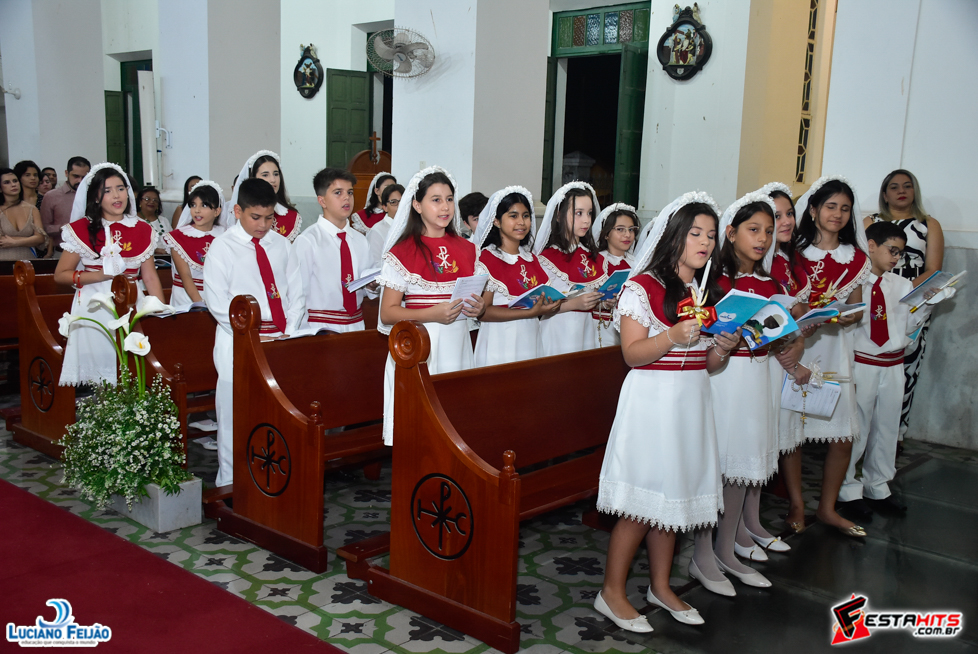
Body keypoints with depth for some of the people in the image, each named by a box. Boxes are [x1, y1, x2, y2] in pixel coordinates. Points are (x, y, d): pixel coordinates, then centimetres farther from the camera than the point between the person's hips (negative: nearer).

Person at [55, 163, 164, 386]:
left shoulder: (142, 230, 10)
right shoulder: (82, 229, 3)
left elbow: (150, 277, 10)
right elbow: (60, 275, 2)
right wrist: (102, 275, -10)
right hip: (94, 311, -2)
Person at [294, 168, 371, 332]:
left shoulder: (360, 240, 10)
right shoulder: (307, 241, -7)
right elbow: (299, 293, -7)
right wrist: (305, 333, -12)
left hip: (356, 324, 5)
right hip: (321, 326, -5)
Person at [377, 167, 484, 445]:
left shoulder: (465, 249, 12)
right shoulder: (403, 252, -3)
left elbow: (477, 298, 23)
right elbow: (387, 314, -7)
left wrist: (478, 308, -1)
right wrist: (432, 314, -19)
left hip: (456, 345, 4)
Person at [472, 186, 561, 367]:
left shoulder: (531, 258, 14)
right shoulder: (487, 258, -8)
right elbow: (483, 312, -15)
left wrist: (550, 308, -4)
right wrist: (531, 312, -20)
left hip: (530, 341, 6)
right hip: (499, 343, -6)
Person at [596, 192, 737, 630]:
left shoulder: (708, 292, 14)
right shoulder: (643, 287, -9)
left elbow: (707, 362, 17)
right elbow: (632, 353, -14)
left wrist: (723, 348, -4)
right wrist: (673, 336, -28)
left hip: (692, 401, 7)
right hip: (651, 400, -7)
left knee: (673, 495, 13)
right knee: (640, 501, -4)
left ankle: (660, 586, 26)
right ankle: (612, 592, 9)